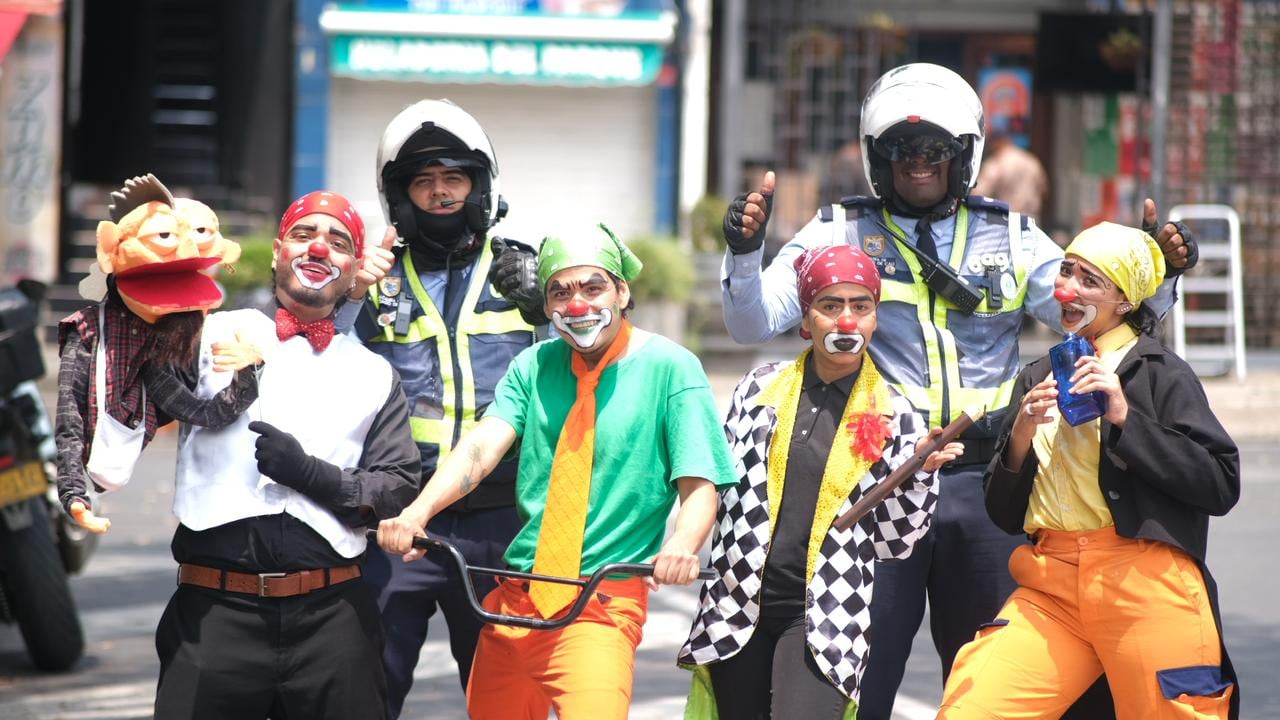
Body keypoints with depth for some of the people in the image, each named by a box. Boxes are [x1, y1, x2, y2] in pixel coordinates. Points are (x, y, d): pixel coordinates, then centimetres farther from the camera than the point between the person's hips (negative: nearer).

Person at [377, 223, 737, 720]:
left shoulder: (670, 368, -3)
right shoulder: (535, 367, 8)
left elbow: (699, 485, -9)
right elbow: (483, 445, -6)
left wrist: (682, 546, -31)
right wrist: (417, 512, -24)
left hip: (602, 603, -4)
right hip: (516, 594, 5)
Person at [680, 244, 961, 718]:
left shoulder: (893, 416, 1)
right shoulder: (762, 389, 6)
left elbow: (894, 539, 1)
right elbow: (721, 486, 16)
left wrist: (921, 473, -12)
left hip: (825, 619, -3)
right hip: (740, 608, 3)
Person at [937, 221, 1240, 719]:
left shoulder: (1160, 372, 3)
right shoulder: (1038, 379, 19)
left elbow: (1222, 485, -7)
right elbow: (1006, 516, 17)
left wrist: (1125, 418, -13)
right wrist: (1020, 439, -2)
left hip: (1145, 584, -4)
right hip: (1051, 588, 4)